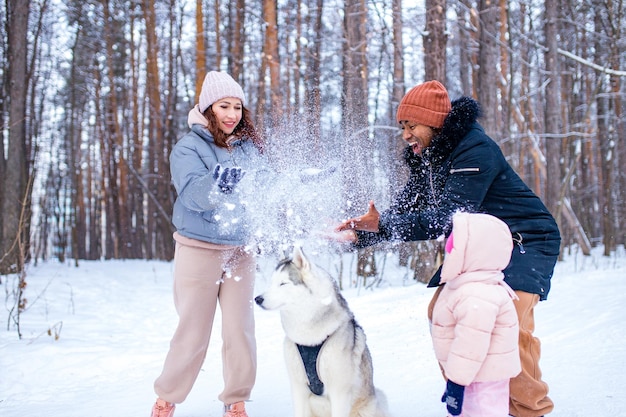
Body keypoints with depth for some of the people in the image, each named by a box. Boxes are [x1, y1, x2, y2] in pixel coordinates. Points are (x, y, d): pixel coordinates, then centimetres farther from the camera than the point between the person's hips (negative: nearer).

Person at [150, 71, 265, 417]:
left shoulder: (249, 146, 5)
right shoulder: (188, 147, -7)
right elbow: (193, 194, -22)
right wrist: (217, 180, -43)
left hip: (240, 251, 3)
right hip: (199, 249, -3)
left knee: (240, 330, 3)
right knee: (193, 333, 3)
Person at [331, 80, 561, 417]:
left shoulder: (476, 150, -25)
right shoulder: (426, 159, 3)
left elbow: (448, 218, -33)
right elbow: (403, 212, 3)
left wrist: (383, 224, -39)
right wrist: (358, 235, -12)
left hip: (527, 240, -9)